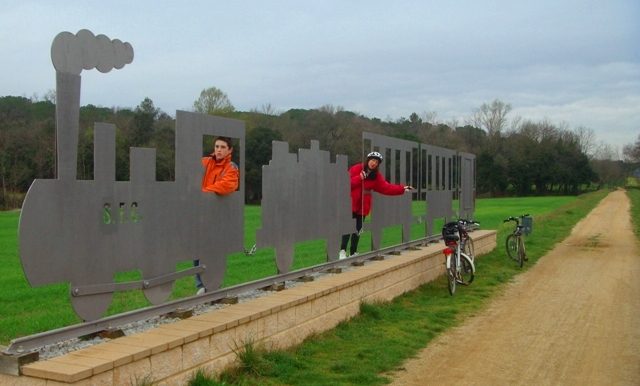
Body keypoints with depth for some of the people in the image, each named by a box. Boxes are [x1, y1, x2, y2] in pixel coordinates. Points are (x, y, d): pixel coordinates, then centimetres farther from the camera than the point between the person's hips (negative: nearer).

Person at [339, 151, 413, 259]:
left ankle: (353, 252, 19)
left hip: (363, 206, 5)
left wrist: (402, 189, -9)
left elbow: (386, 187, -1)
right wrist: (359, 178, -24)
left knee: (358, 230, 9)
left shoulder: (377, 176, 7)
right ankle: (342, 251, -11)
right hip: (351, 204, -5)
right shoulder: (356, 169, -7)